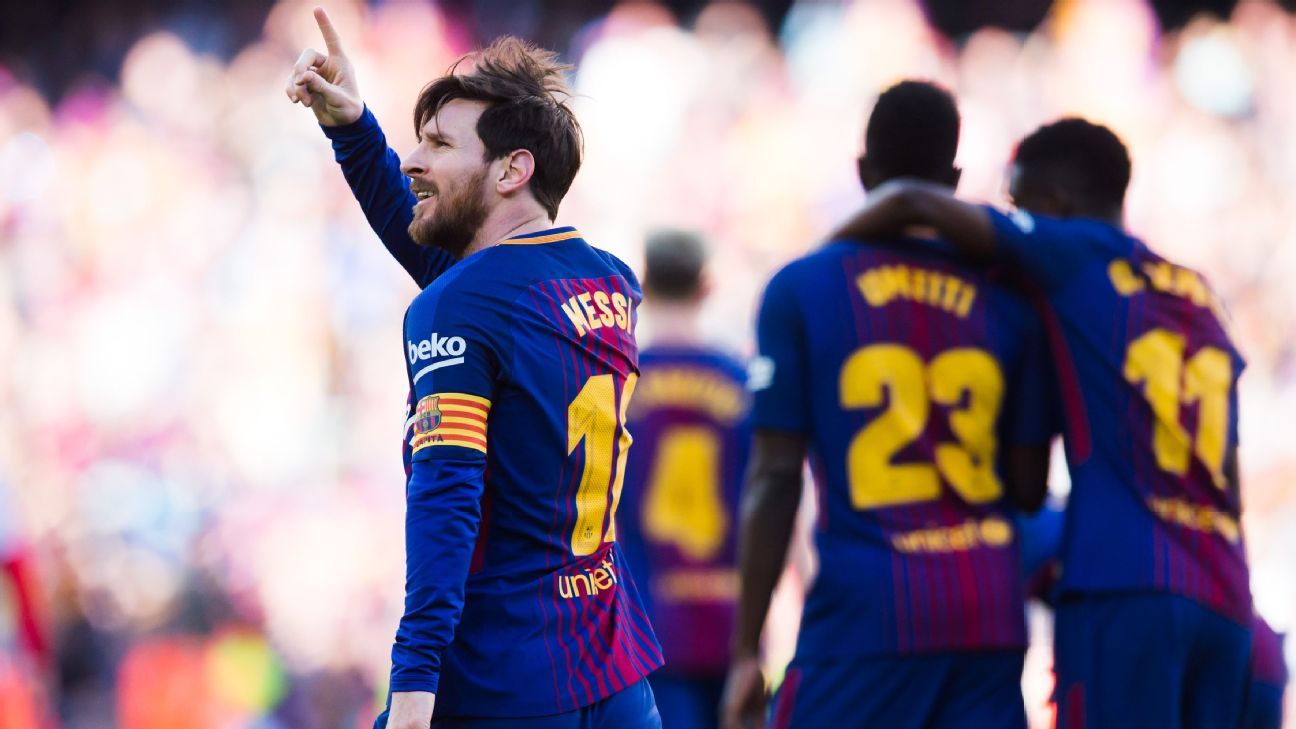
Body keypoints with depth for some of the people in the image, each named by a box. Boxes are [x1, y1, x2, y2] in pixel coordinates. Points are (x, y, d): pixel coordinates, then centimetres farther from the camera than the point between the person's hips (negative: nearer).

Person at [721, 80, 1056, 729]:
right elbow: (1029, 487, 9)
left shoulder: (802, 291, -2)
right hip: (991, 611, 4)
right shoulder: (1007, 301, 8)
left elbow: (774, 480, -4)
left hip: (866, 608, -3)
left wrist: (746, 651, -1)